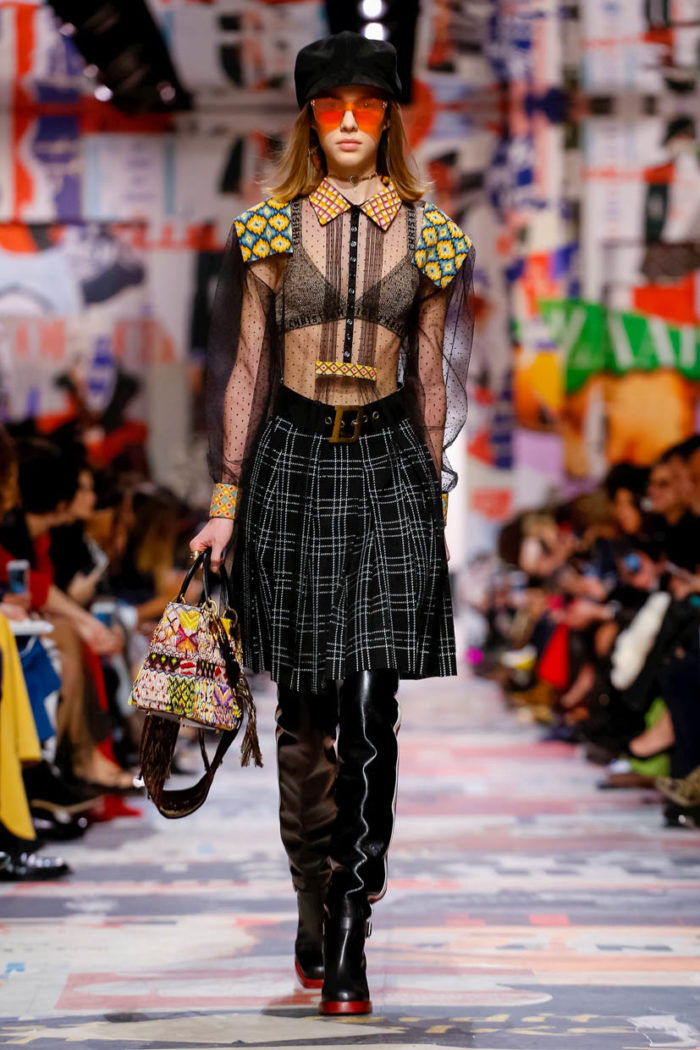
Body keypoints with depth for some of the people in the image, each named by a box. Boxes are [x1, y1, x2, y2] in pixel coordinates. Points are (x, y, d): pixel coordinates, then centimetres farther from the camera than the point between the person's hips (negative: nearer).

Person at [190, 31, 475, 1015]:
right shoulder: (270, 228, 3)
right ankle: (316, 912, 19)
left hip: (389, 464, 0)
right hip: (294, 462, 0)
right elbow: (244, 370, 5)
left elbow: (430, 378, 10)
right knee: (306, 711, 4)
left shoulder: (428, 234, 4)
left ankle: (349, 939, -3)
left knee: (371, 709, -7)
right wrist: (226, 501, 2)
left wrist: (436, 495, 11)